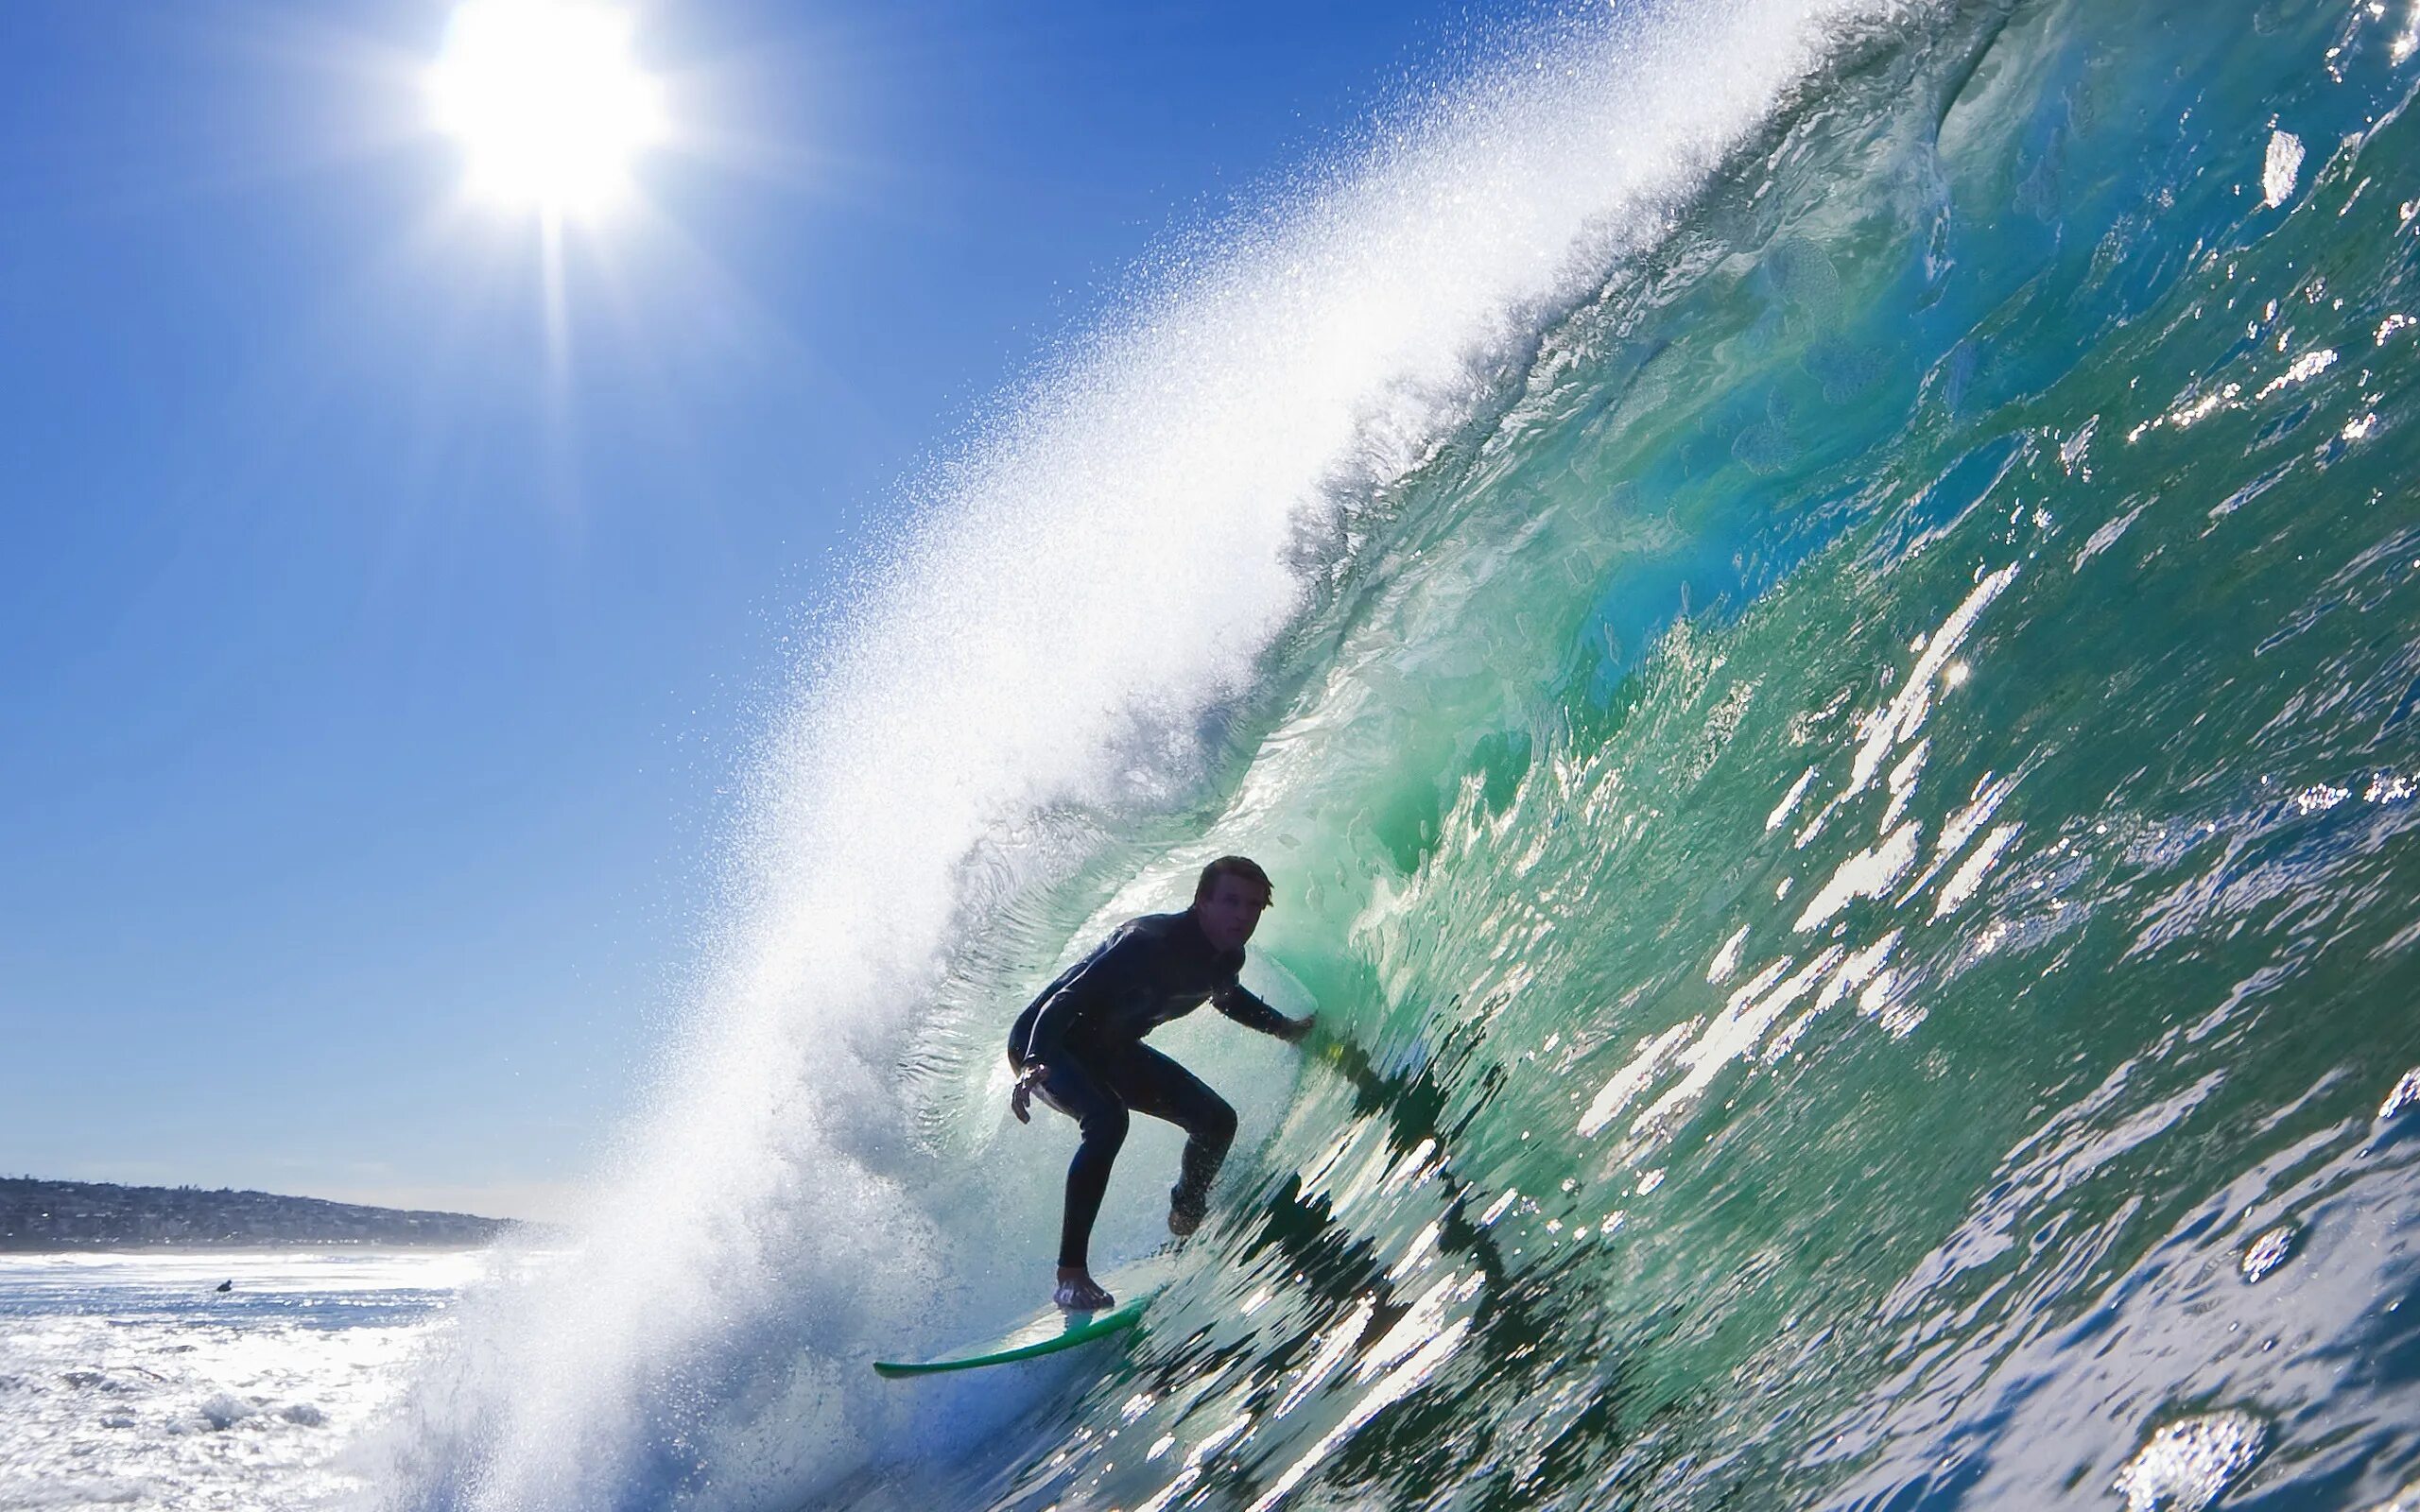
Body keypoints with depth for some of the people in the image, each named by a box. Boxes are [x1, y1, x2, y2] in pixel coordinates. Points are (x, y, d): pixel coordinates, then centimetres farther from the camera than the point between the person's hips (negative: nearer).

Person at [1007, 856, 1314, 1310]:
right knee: (1107, 1119, -36)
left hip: (1112, 1050, 8)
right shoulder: (1150, 942, -33)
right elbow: (1067, 997, -38)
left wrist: (1284, 1027, 15)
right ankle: (1072, 1275, -32)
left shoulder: (1227, 958, -7)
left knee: (1216, 1120, 3)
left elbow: (1225, 996, 19)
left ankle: (1185, 1224, 32)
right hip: (1044, 1044, -8)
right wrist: (1035, 1065, -51)